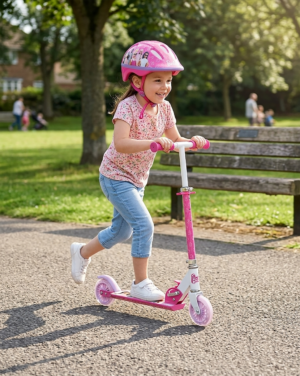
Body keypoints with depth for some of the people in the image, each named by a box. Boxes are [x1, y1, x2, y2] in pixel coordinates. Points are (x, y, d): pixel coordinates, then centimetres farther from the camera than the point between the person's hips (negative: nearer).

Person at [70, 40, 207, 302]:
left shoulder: (164, 107, -1)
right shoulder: (128, 106, -23)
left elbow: (175, 139, 4)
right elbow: (120, 143, -36)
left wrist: (193, 141, -17)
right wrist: (154, 142, -46)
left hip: (137, 179, 8)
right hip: (116, 176, -8)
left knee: (122, 230, 21)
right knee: (144, 225, -19)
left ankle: (83, 252, 46)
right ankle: (141, 283, -5)